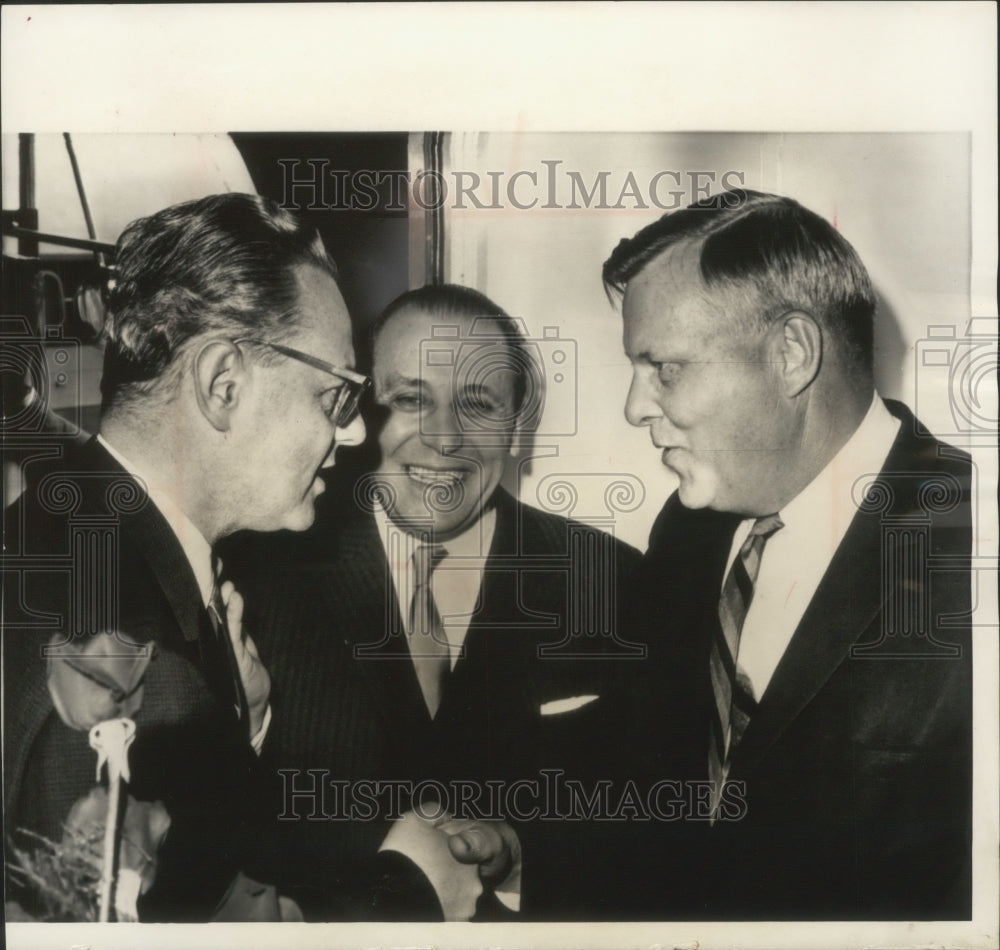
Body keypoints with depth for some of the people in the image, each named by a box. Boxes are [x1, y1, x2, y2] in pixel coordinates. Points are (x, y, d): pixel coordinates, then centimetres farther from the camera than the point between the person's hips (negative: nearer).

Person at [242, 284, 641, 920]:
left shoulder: (613, 583, -4)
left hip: (530, 920, 0)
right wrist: (388, 853, -15)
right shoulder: (272, 576, -3)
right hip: (332, 918, 0)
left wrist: (520, 852, -16)